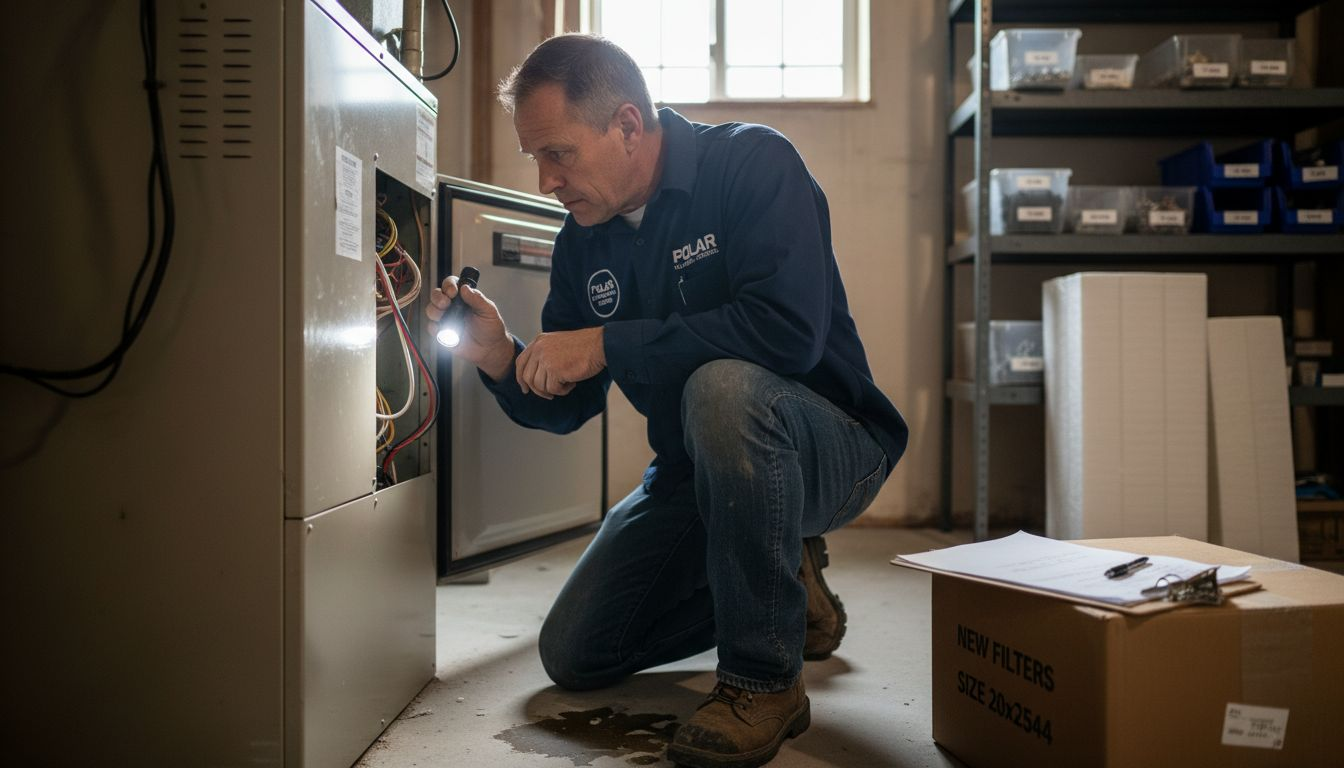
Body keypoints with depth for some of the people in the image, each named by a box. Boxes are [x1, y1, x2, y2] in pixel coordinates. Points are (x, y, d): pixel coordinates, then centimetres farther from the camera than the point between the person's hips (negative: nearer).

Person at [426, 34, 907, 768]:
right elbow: (566, 409, 5)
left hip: (829, 449, -6)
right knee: (573, 657, 4)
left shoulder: (752, 163, -17)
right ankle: (783, 588, 21)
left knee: (723, 388, -40)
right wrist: (498, 354, -16)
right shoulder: (582, 240, 1)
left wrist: (606, 344, -29)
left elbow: (788, 329, -34)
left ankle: (765, 678, -22)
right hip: (694, 472, 7)